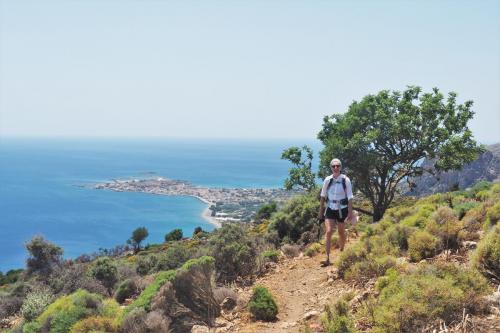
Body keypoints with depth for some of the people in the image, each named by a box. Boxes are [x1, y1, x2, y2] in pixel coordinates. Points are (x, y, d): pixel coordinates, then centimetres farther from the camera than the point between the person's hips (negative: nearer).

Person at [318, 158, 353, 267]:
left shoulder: (345, 180, -10)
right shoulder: (327, 180, -5)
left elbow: (350, 197, -7)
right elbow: (323, 196, 4)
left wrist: (350, 212, -9)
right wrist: (320, 211, 6)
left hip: (342, 209, -1)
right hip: (330, 209, 1)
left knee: (341, 232, 14)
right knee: (328, 232, -12)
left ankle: (342, 252, 40)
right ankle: (327, 259, -13)